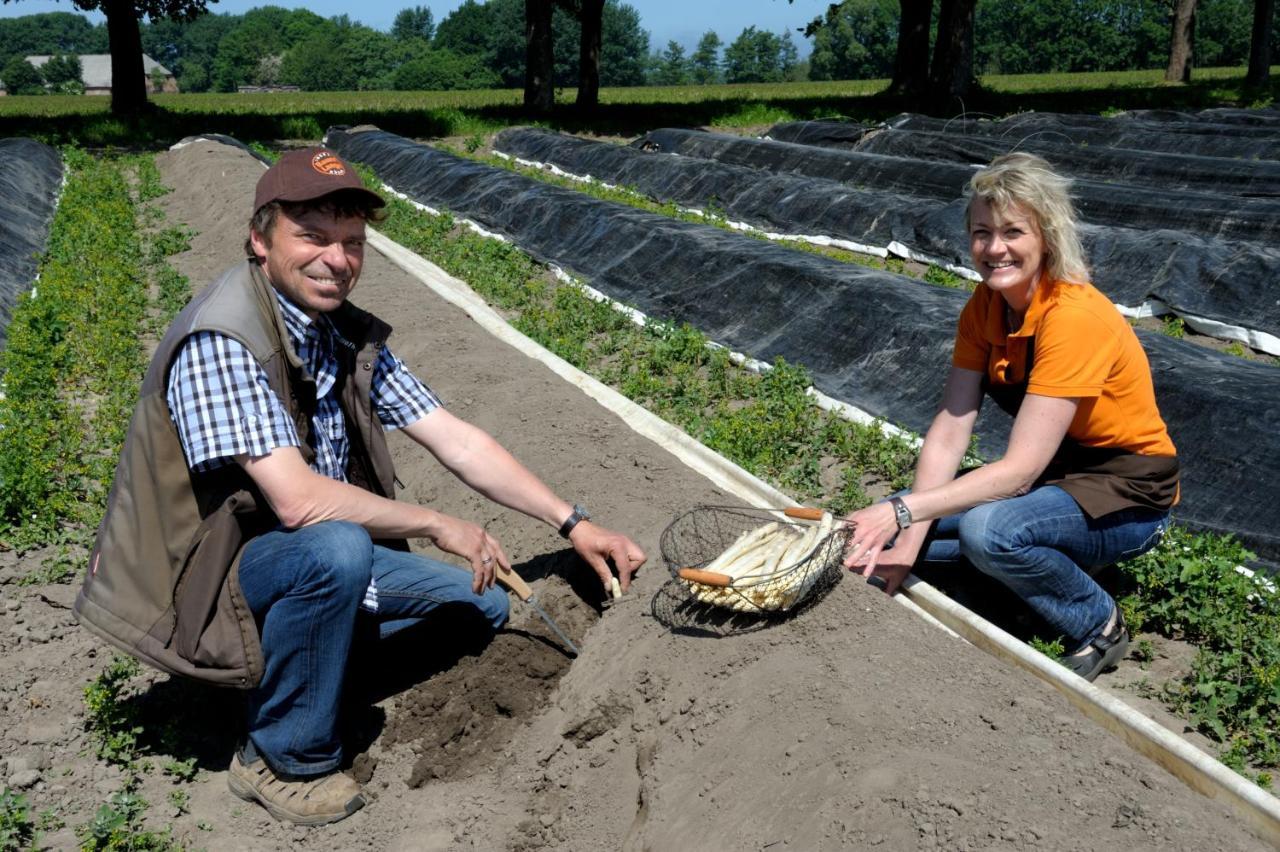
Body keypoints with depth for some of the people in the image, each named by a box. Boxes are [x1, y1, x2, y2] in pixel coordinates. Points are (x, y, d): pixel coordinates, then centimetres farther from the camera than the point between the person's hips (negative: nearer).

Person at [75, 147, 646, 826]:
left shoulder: (350, 336, 0)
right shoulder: (219, 343, -25)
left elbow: (458, 442, -1)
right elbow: (298, 500, -33)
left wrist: (572, 524, -8)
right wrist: (439, 527, -21)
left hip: (324, 555, 7)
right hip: (210, 571, -7)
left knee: (488, 602, 2)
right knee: (335, 550, -37)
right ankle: (284, 759, -13)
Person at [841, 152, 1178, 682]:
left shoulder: (1076, 318, -28)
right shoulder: (986, 306, -6)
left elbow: (1019, 470, -32)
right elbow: (948, 430, -11)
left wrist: (903, 513, -36)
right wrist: (908, 540, -21)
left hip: (1126, 497, -7)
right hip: (1054, 473, 7)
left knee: (987, 529, -34)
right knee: (897, 526, -9)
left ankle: (1099, 626, -7)